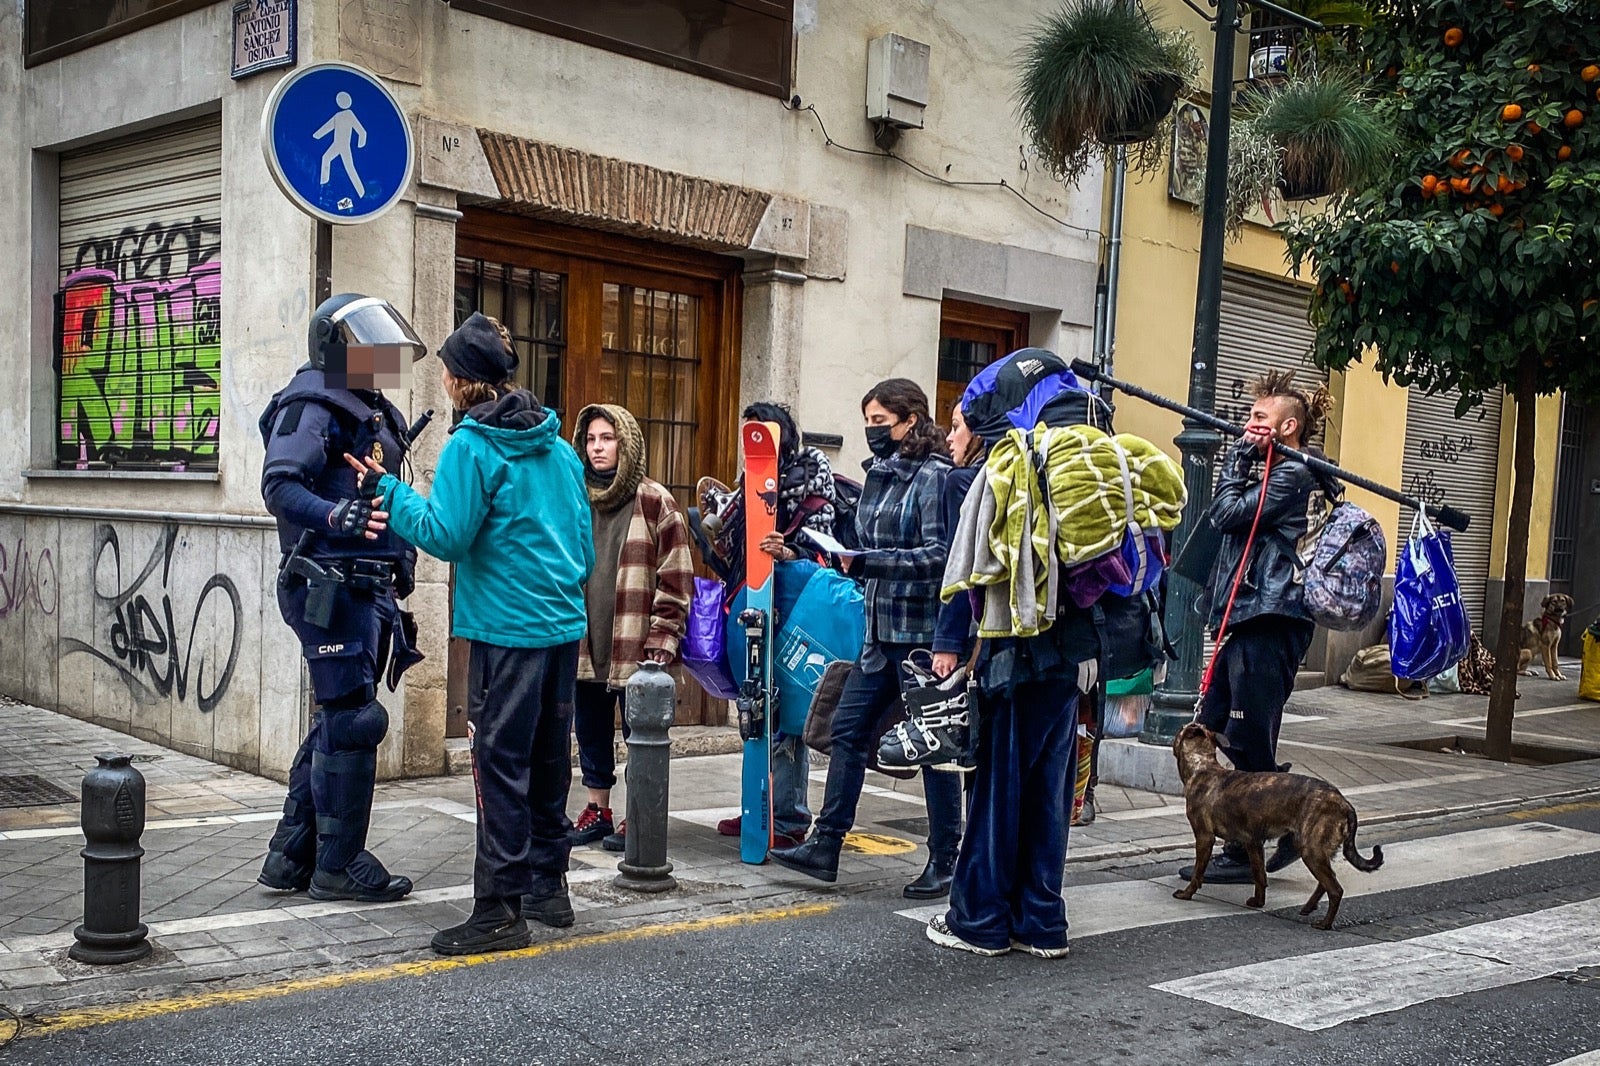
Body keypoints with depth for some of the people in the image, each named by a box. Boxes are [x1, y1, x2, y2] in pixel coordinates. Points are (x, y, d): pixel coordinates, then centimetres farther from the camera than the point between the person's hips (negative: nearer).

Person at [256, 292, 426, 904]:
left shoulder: (375, 414, 20)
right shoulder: (312, 407, -9)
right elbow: (280, 485, -22)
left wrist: (401, 556, 20)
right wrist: (335, 516, -37)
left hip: (368, 590, 10)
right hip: (330, 586, -10)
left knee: (338, 722, 13)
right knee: (353, 720, -7)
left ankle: (292, 857, 21)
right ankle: (340, 864, 3)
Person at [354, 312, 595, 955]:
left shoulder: (471, 446, -10)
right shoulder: (557, 444, 12)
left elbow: (446, 534, -14)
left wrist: (389, 490, -5)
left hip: (507, 628, -7)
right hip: (565, 623, 8)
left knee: (500, 763, -3)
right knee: (548, 756, 16)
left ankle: (500, 910, 0)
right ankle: (548, 885, 26)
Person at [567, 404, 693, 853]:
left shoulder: (654, 501, -4)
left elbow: (675, 577, -7)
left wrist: (662, 639, -11)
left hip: (635, 644, -5)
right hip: (583, 643, 5)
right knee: (590, 729, 12)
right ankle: (597, 811, 25)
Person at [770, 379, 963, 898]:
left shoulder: (932, 476, -11)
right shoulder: (880, 474, 13)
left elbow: (938, 555, -19)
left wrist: (861, 562, -22)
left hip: (924, 630, -8)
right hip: (882, 628, 8)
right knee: (847, 729, 6)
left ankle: (943, 863, 14)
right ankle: (825, 846, 13)